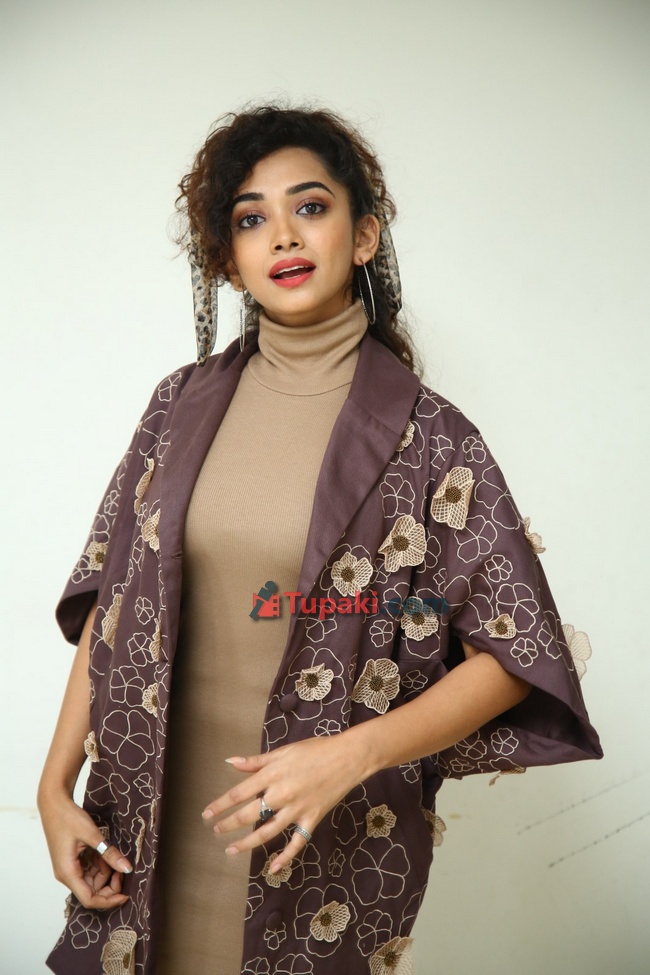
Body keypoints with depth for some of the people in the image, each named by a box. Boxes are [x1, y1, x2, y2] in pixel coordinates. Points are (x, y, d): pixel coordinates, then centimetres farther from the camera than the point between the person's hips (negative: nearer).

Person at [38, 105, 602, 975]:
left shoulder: (428, 436, -11)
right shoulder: (186, 403, -1)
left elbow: (513, 653, -9)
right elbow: (111, 603, 2)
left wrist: (351, 754, -20)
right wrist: (56, 785, -2)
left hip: (336, 839, -2)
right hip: (158, 818, 3)